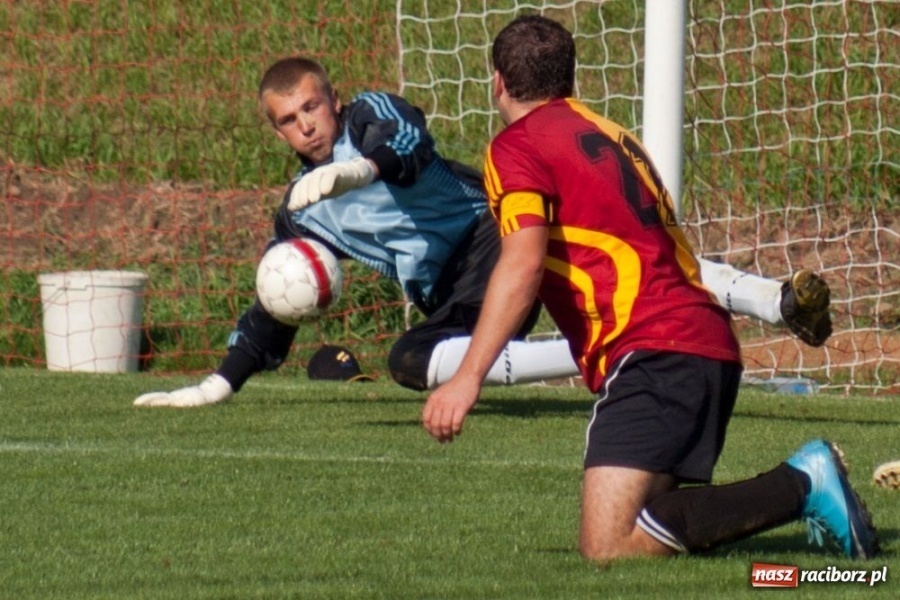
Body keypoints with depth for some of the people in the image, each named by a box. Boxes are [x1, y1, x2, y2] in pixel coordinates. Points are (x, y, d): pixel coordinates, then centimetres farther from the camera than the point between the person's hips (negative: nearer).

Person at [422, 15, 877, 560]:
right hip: (712, 344, 8)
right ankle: (805, 484, 0)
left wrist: (468, 378, -18)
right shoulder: (612, 135, 25)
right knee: (642, 525, 13)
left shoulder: (517, 146, 0)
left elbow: (523, 265, -14)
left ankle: (802, 487, -17)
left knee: (610, 547, -15)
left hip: (653, 353, -8)